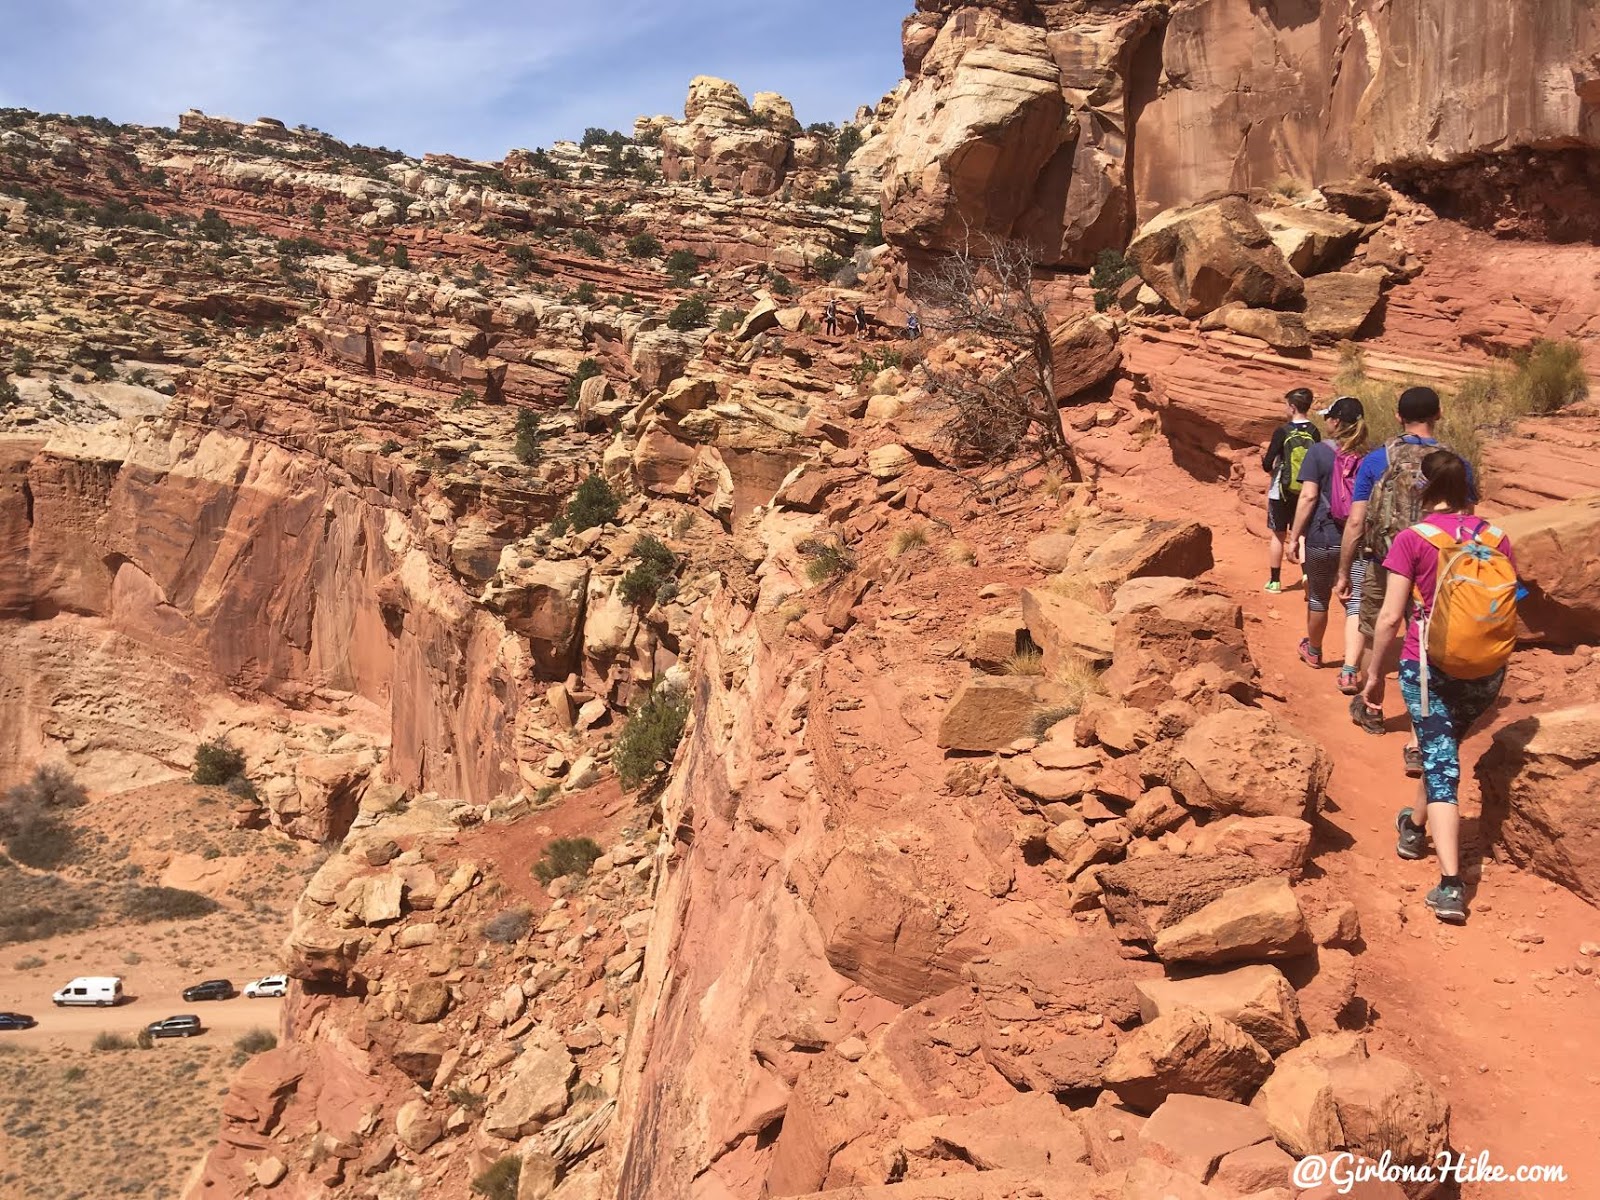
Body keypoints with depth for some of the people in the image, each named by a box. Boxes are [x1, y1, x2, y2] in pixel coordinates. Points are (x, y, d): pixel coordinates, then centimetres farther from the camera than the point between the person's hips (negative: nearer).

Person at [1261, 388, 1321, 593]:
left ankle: (1275, 581, 12)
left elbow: (1267, 465, -14)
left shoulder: (1282, 431, -14)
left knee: (1278, 536, 8)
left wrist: (1265, 461, 9)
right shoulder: (1314, 432, -4)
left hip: (1281, 491, -3)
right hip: (1306, 492, 3)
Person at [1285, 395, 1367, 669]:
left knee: (1319, 597, 17)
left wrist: (1294, 538, -9)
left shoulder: (1319, 452, -9)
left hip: (1323, 538, -2)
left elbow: (1308, 496, -13)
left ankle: (1313, 651, 38)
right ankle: (1349, 669, -7)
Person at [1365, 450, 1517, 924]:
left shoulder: (1413, 539, -11)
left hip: (1430, 668, -4)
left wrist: (1374, 673, 0)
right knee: (1444, 751, 26)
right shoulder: (1496, 538, 1)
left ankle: (1450, 885, -11)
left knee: (1440, 766, 0)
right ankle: (1415, 827, 48)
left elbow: (1390, 616, -12)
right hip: (1487, 673, 4)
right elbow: (1508, 608, 7)